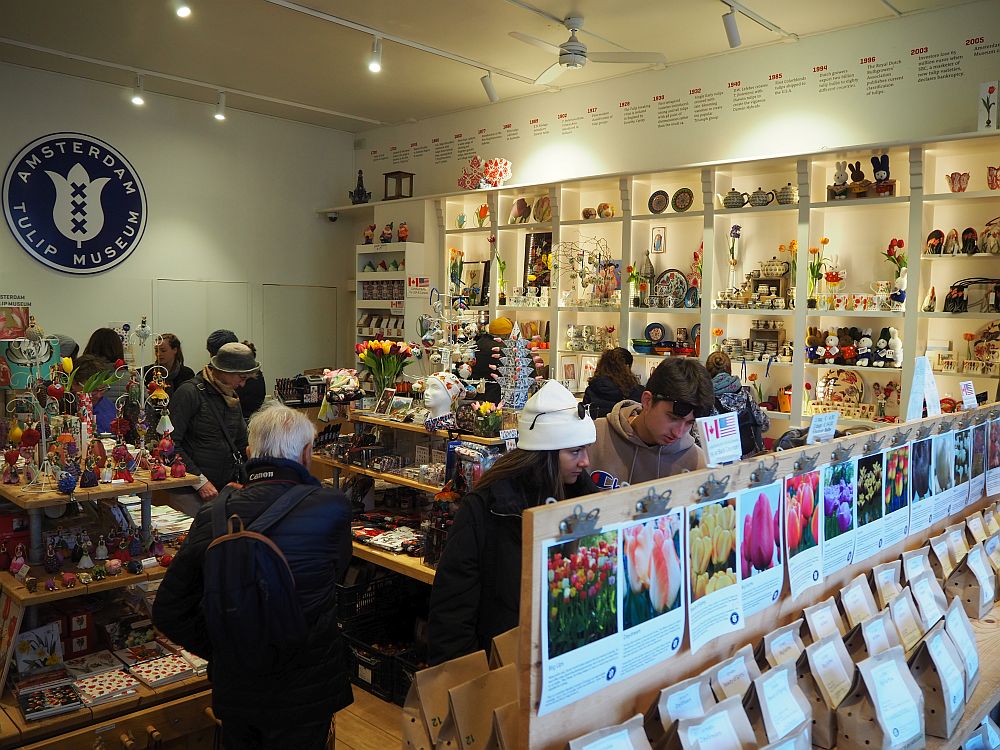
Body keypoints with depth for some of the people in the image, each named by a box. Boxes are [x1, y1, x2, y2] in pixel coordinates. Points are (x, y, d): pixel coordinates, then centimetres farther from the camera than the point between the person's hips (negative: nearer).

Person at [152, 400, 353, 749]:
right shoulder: (332, 507, -19)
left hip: (235, 690, 3)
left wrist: (221, 652, 7)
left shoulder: (212, 517, -11)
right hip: (303, 692, -2)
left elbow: (168, 611, -5)